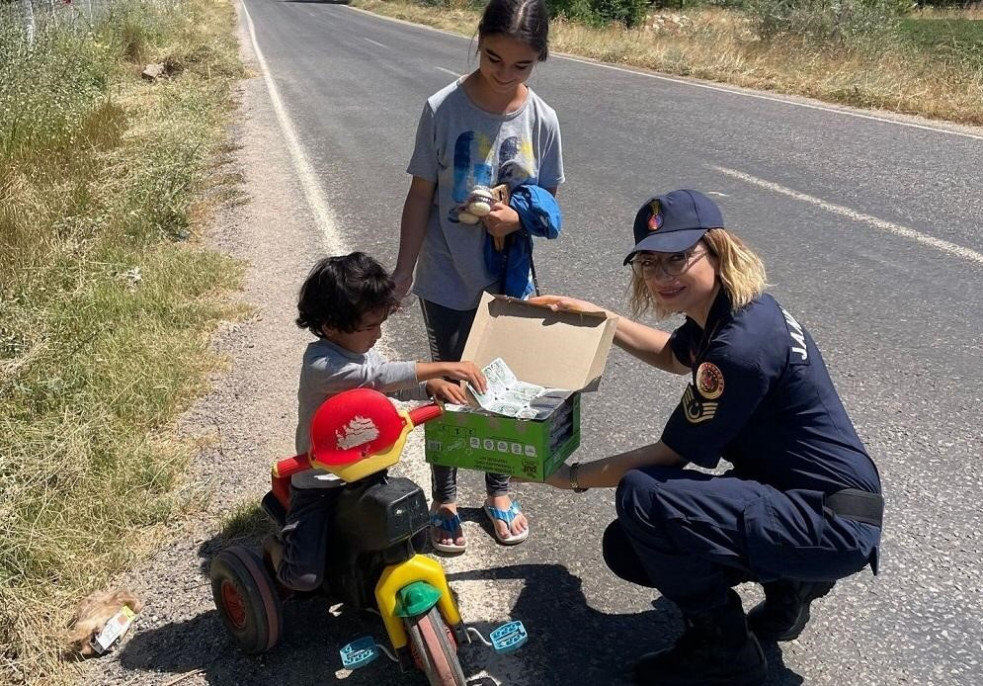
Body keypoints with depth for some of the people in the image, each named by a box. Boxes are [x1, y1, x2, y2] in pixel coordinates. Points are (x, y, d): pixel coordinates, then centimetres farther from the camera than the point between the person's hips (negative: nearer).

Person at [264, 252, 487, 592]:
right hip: (319, 484, -7)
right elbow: (380, 377, -38)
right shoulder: (320, 364, -27)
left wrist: (433, 386, -13)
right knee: (305, 576, -15)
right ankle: (278, 546, 21)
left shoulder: (361, 348, 0)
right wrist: (442, 368, -38)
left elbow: (394, 386, 8)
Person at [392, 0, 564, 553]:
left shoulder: (542, 120, -7)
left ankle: (499, 491, 36)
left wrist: (518, 218, -20)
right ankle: (445, 500, 29)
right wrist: (403, 272, -5)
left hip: (508, 282, 2)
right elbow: (421, 195, -7)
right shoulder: (443, 109, -13)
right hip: (447, 283, -2)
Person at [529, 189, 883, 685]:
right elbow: (674, 356, 25)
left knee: (641, 495, -27)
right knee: (627, 549, 8)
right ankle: (789, 583, 18)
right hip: (791, 494, 10)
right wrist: (599, 319, 16)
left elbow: (672, 454, -19)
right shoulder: (720, 311, 1)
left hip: (833, 523, -10)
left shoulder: (741, 346, -27)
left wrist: (574, 477, -7)